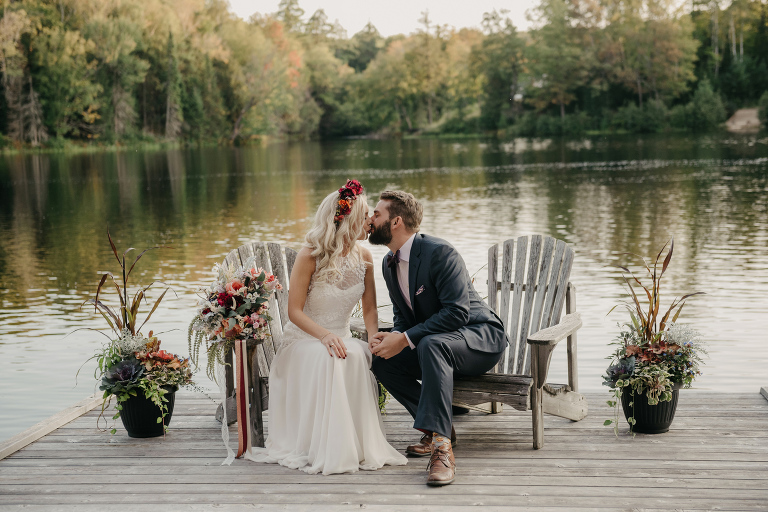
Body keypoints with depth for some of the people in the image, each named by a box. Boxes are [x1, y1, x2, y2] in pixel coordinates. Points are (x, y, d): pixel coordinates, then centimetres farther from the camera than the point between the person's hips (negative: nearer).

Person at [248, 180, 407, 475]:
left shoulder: (363, 257, 3)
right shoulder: (310, 257, -13)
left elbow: (369, 309, 8)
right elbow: (294, 311, -13)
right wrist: (325, 335, -31)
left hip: (340, 337, 4)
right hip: (304, 339, -4)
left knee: (358, 355, -32)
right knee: (330, 359, -37)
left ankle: (361, 446, -22)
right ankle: (324, 450, -30)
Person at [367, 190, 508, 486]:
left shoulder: (439, 252, -22)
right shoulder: (389, 264, 5)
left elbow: (457, 312, -28)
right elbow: (403, 315, 12)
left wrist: (405, 339, -29)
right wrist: (392, 337, -12)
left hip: (480, 337, -8)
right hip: (429, 345, 9)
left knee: (430, 345, -38)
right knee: (382, 361, -13)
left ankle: (442, 446, -41)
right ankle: (440, 428, -4)